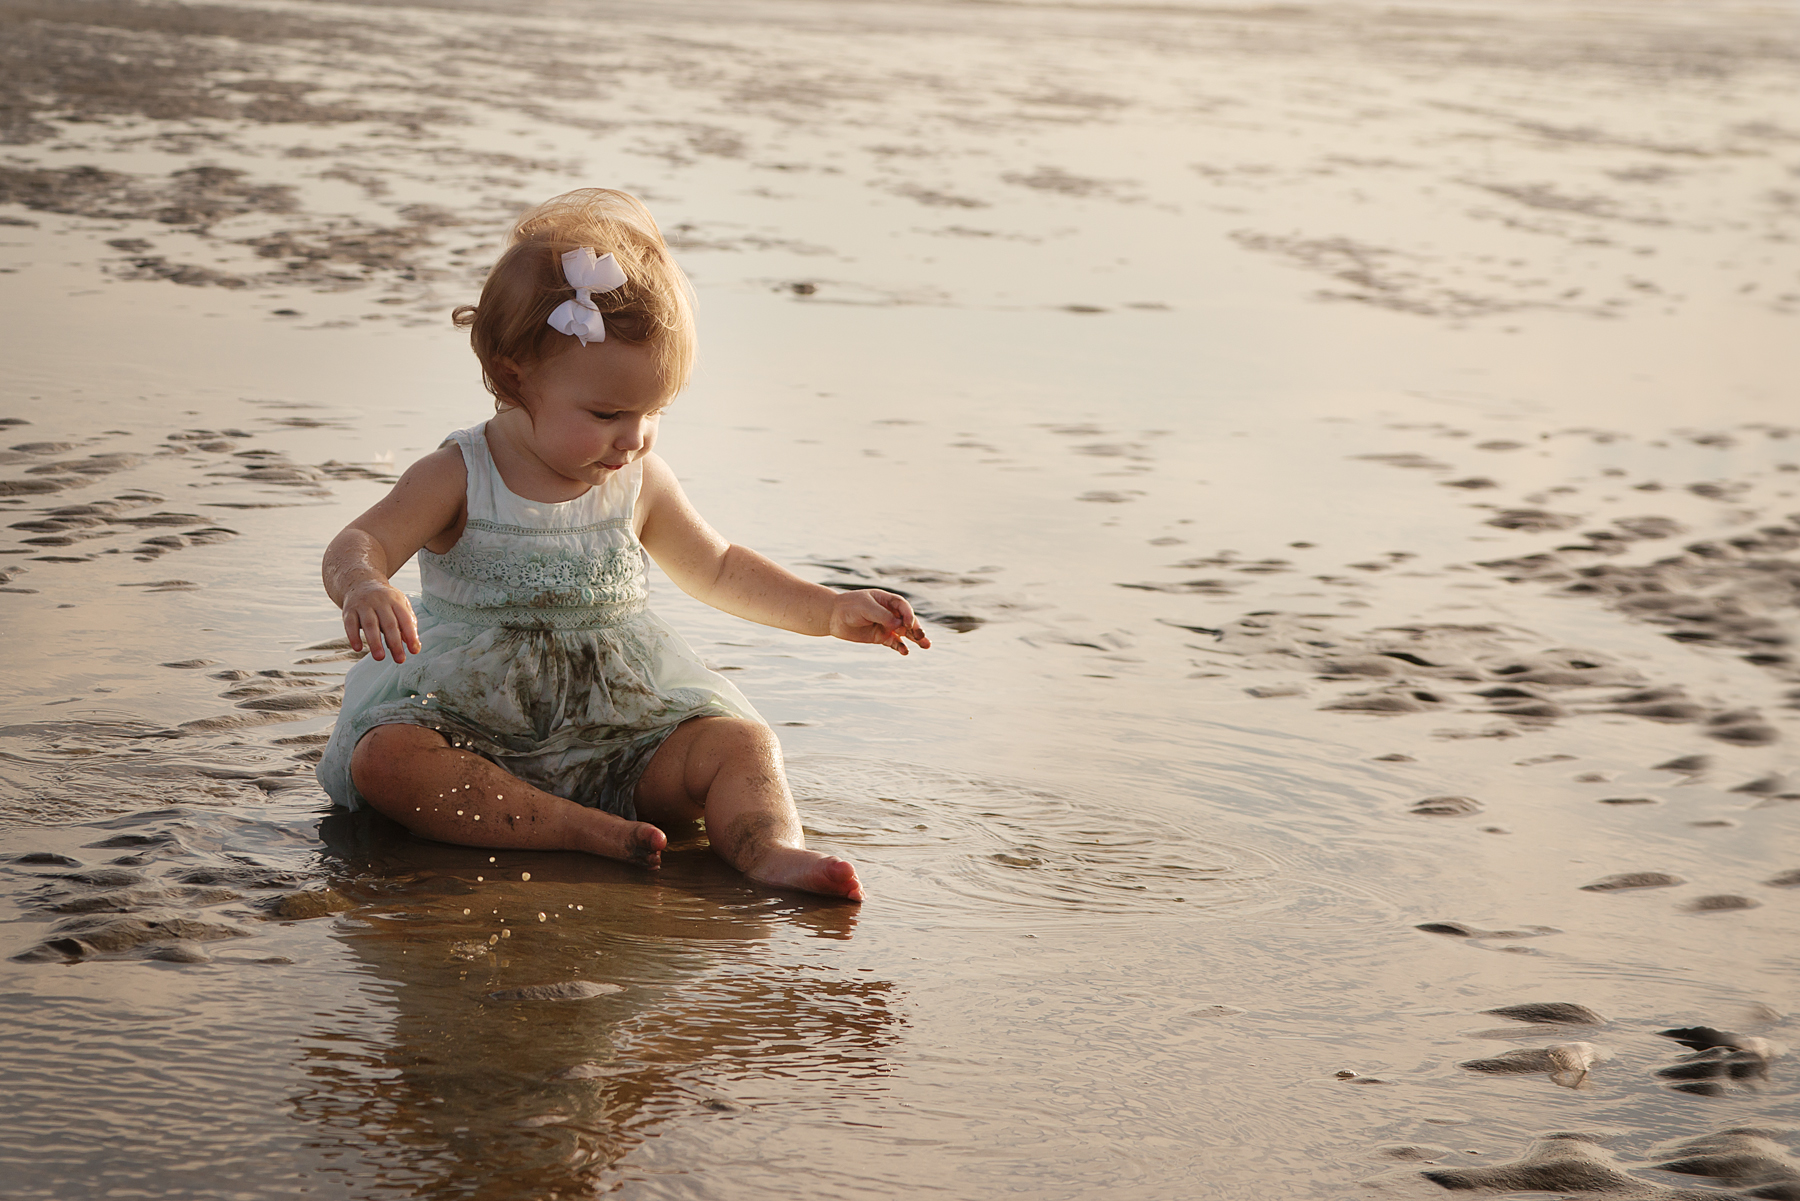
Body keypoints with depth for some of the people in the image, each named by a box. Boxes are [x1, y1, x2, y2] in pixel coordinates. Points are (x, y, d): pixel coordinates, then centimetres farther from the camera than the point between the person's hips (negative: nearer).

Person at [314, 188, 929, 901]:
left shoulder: (641, 484, 6)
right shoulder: (459, 479, -6)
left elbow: (717, 569, 21)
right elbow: (360, 544, -16)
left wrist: (830, 613, 12)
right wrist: (363, 587, -42)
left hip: (618, 728, 3)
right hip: (469, 723, -3)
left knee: (741, 743, -18)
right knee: (383, 759, -33)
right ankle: (583, 830, -41)